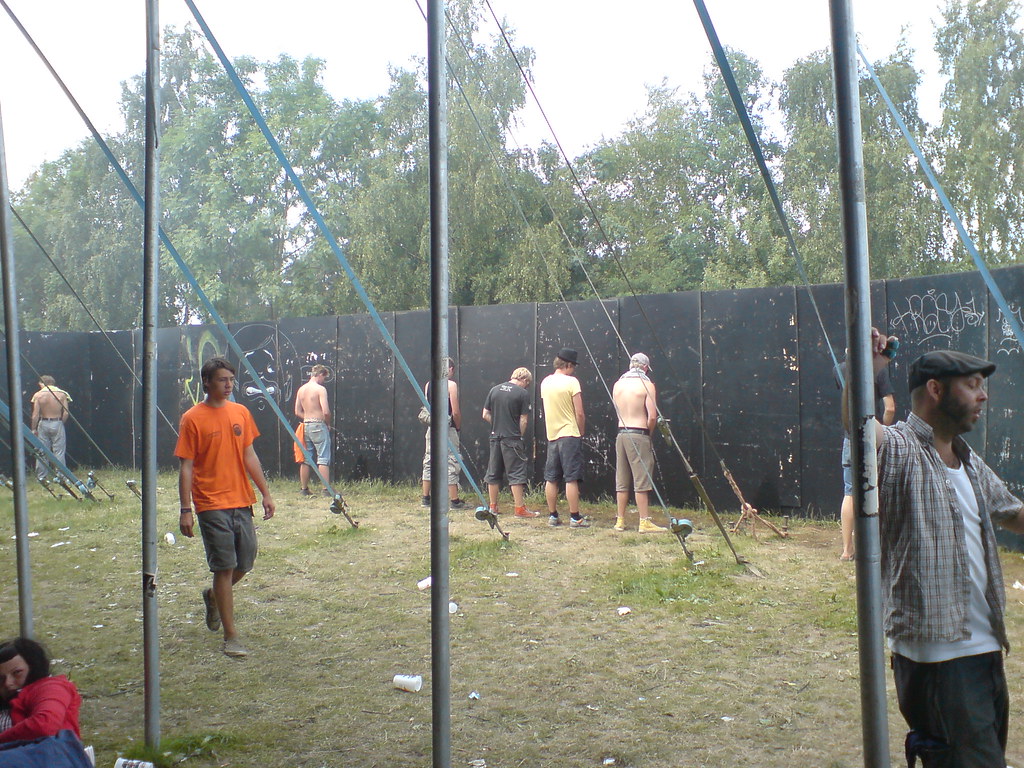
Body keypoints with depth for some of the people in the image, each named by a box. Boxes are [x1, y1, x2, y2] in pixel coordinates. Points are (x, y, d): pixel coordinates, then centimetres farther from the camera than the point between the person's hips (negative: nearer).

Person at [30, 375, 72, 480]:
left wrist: (33, 429, 2)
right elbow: (66, 413, -6)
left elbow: (35, 415, -7)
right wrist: (60, 423, 9)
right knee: (59, 451, 4)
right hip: (57, 423, 0)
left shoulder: (38, 395, -5)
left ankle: (41, 477, 13)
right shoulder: (62, 394, -3)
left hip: (43, 424, 0)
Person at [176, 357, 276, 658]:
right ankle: (230, 636, 6)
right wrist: (185, 510, -12)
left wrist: (265, 493, 13)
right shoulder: (193, 418, -7)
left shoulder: (241, 413, 8)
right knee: (224, 567, -4)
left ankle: (213, 596, 41)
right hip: (212, 505, -5)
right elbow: (186, 467, -7)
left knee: (245, 563, 11)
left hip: (242, 501, 5)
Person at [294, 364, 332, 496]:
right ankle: (327, 489, -6)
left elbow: (298, 412, 13)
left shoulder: (301, 389, 11)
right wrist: (328, 423, -1)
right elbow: (326, 411, -18)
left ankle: (304, 489, 16)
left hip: (305, 426, 7)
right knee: (323, 458, -4)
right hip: (318, 425, -7)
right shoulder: (320, 389, -11)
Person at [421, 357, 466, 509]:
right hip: (447, 428, -6)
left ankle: (425, 498, 17)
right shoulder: (451, 384, -10)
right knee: (451, 463, -2)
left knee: (429, 461, 12)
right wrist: (459, 427, 1)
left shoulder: (428, 385, 8)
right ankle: (454, 501, 0)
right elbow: (455, 412, -13)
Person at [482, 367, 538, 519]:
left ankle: (492, 507, 20)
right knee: (516, 473, 0)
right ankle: (520, 508, 1)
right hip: (512, 438, -5)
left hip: (495, 437, 5)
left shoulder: (494, 390, 8)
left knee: (493, 473, 12)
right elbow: (523, 420, -7)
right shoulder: (523, 393, -6)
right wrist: (519, 435, 6)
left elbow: (485, 415, 9)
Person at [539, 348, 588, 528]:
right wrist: (581, 433, 2)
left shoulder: (545, 382, 9)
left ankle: (553, 516, 14)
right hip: (569, 434, -6)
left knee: (551, 479, 9)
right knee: (571, 479, -4)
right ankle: (575, 518, -3)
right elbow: (580, 413, -12)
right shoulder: (571, 382, -10)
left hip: (551, 435, 6)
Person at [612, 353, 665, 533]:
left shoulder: (617, 385, 9)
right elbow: (652, 416, -12)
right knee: (642, 480, -2)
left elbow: (619, 412, 11)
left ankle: (620, 520, 15)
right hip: (639, 435, -5)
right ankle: (645, 522, -1)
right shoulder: (647, 385, -6)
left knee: (622, 481, 10)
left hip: (621, 434, 5)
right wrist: (649, 432, 3)